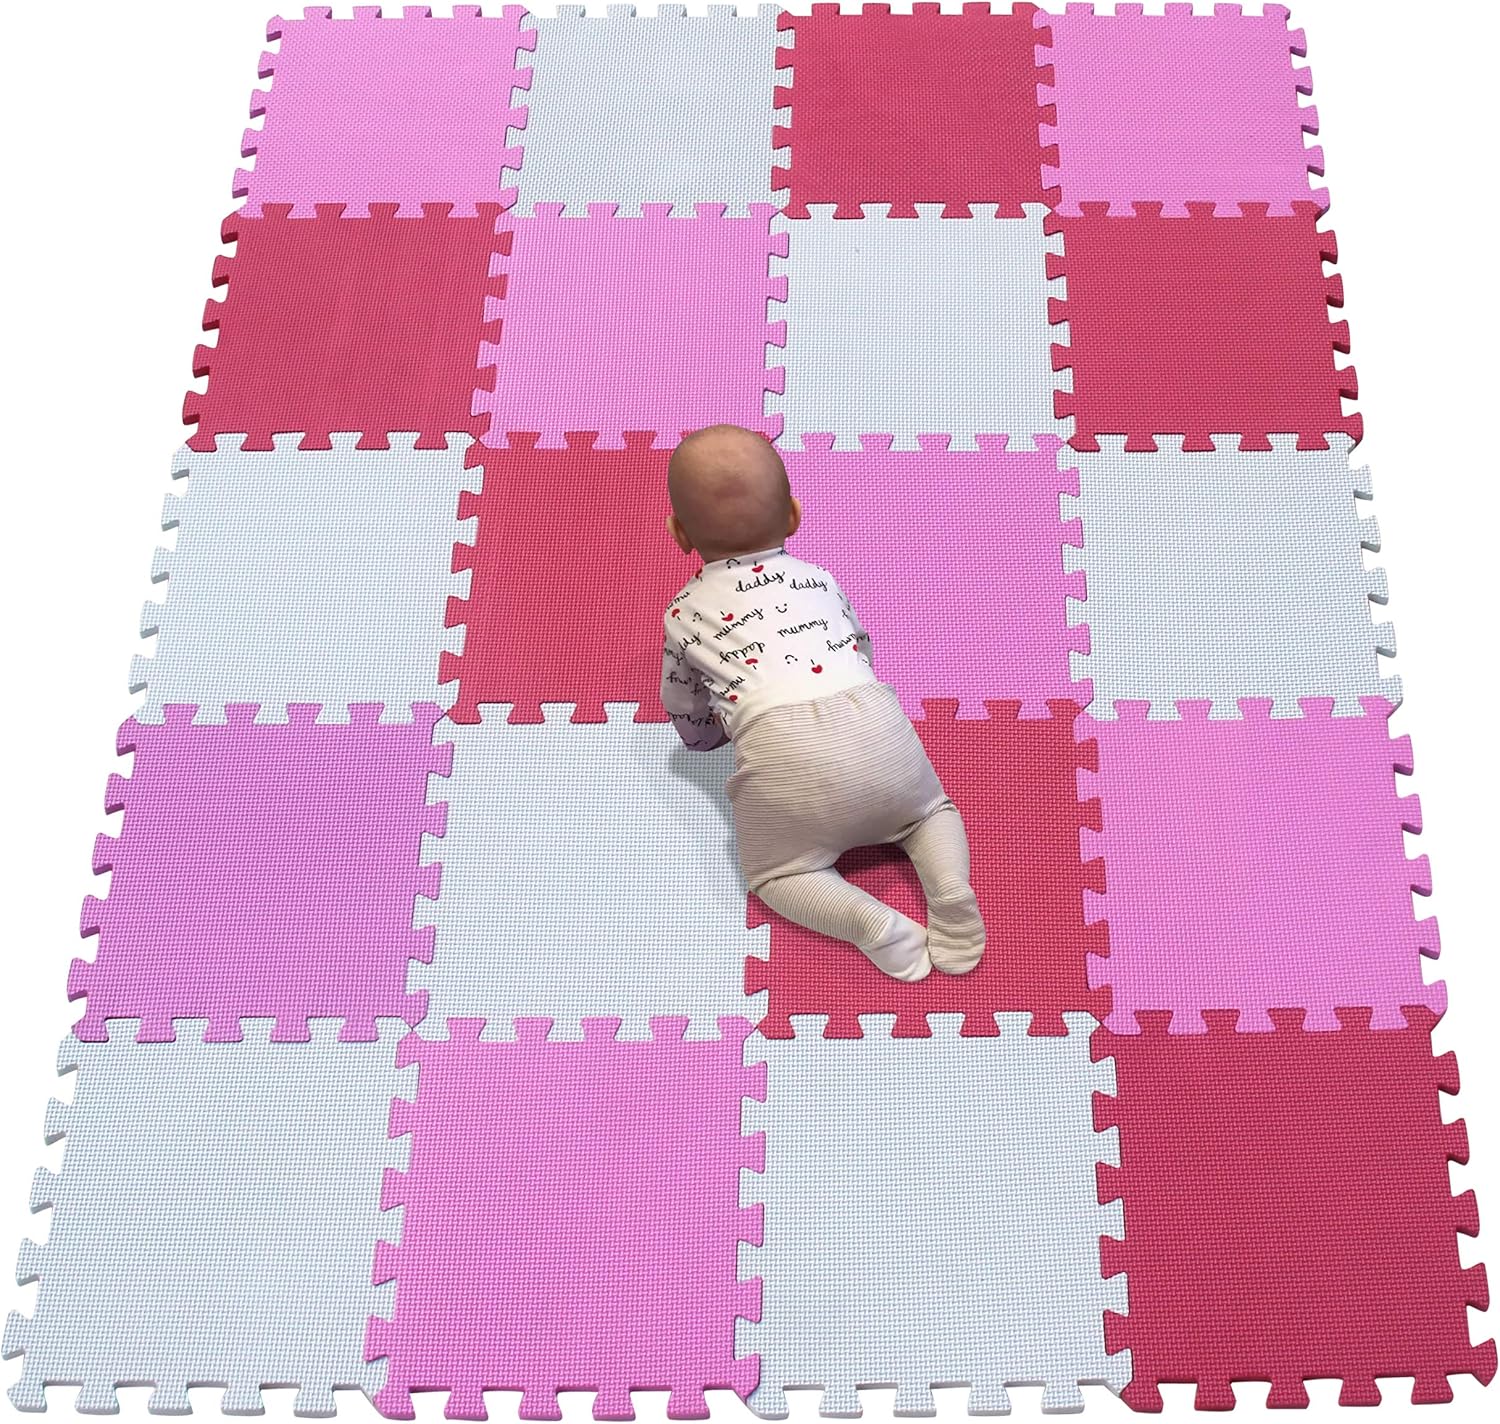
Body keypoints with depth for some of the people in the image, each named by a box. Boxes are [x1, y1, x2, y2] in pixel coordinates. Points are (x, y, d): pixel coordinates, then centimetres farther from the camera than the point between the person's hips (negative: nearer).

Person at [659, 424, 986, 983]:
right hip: (875, 720, 3)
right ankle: (952, 891, 0)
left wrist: (710, 731, 54)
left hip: (784, 751, -3)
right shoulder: (820, 580, 26)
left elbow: (686, 717, 32)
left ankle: (872, 922, -10)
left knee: (773, 873, 15)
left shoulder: (684, 613, 19)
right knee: (928, 808, 29)